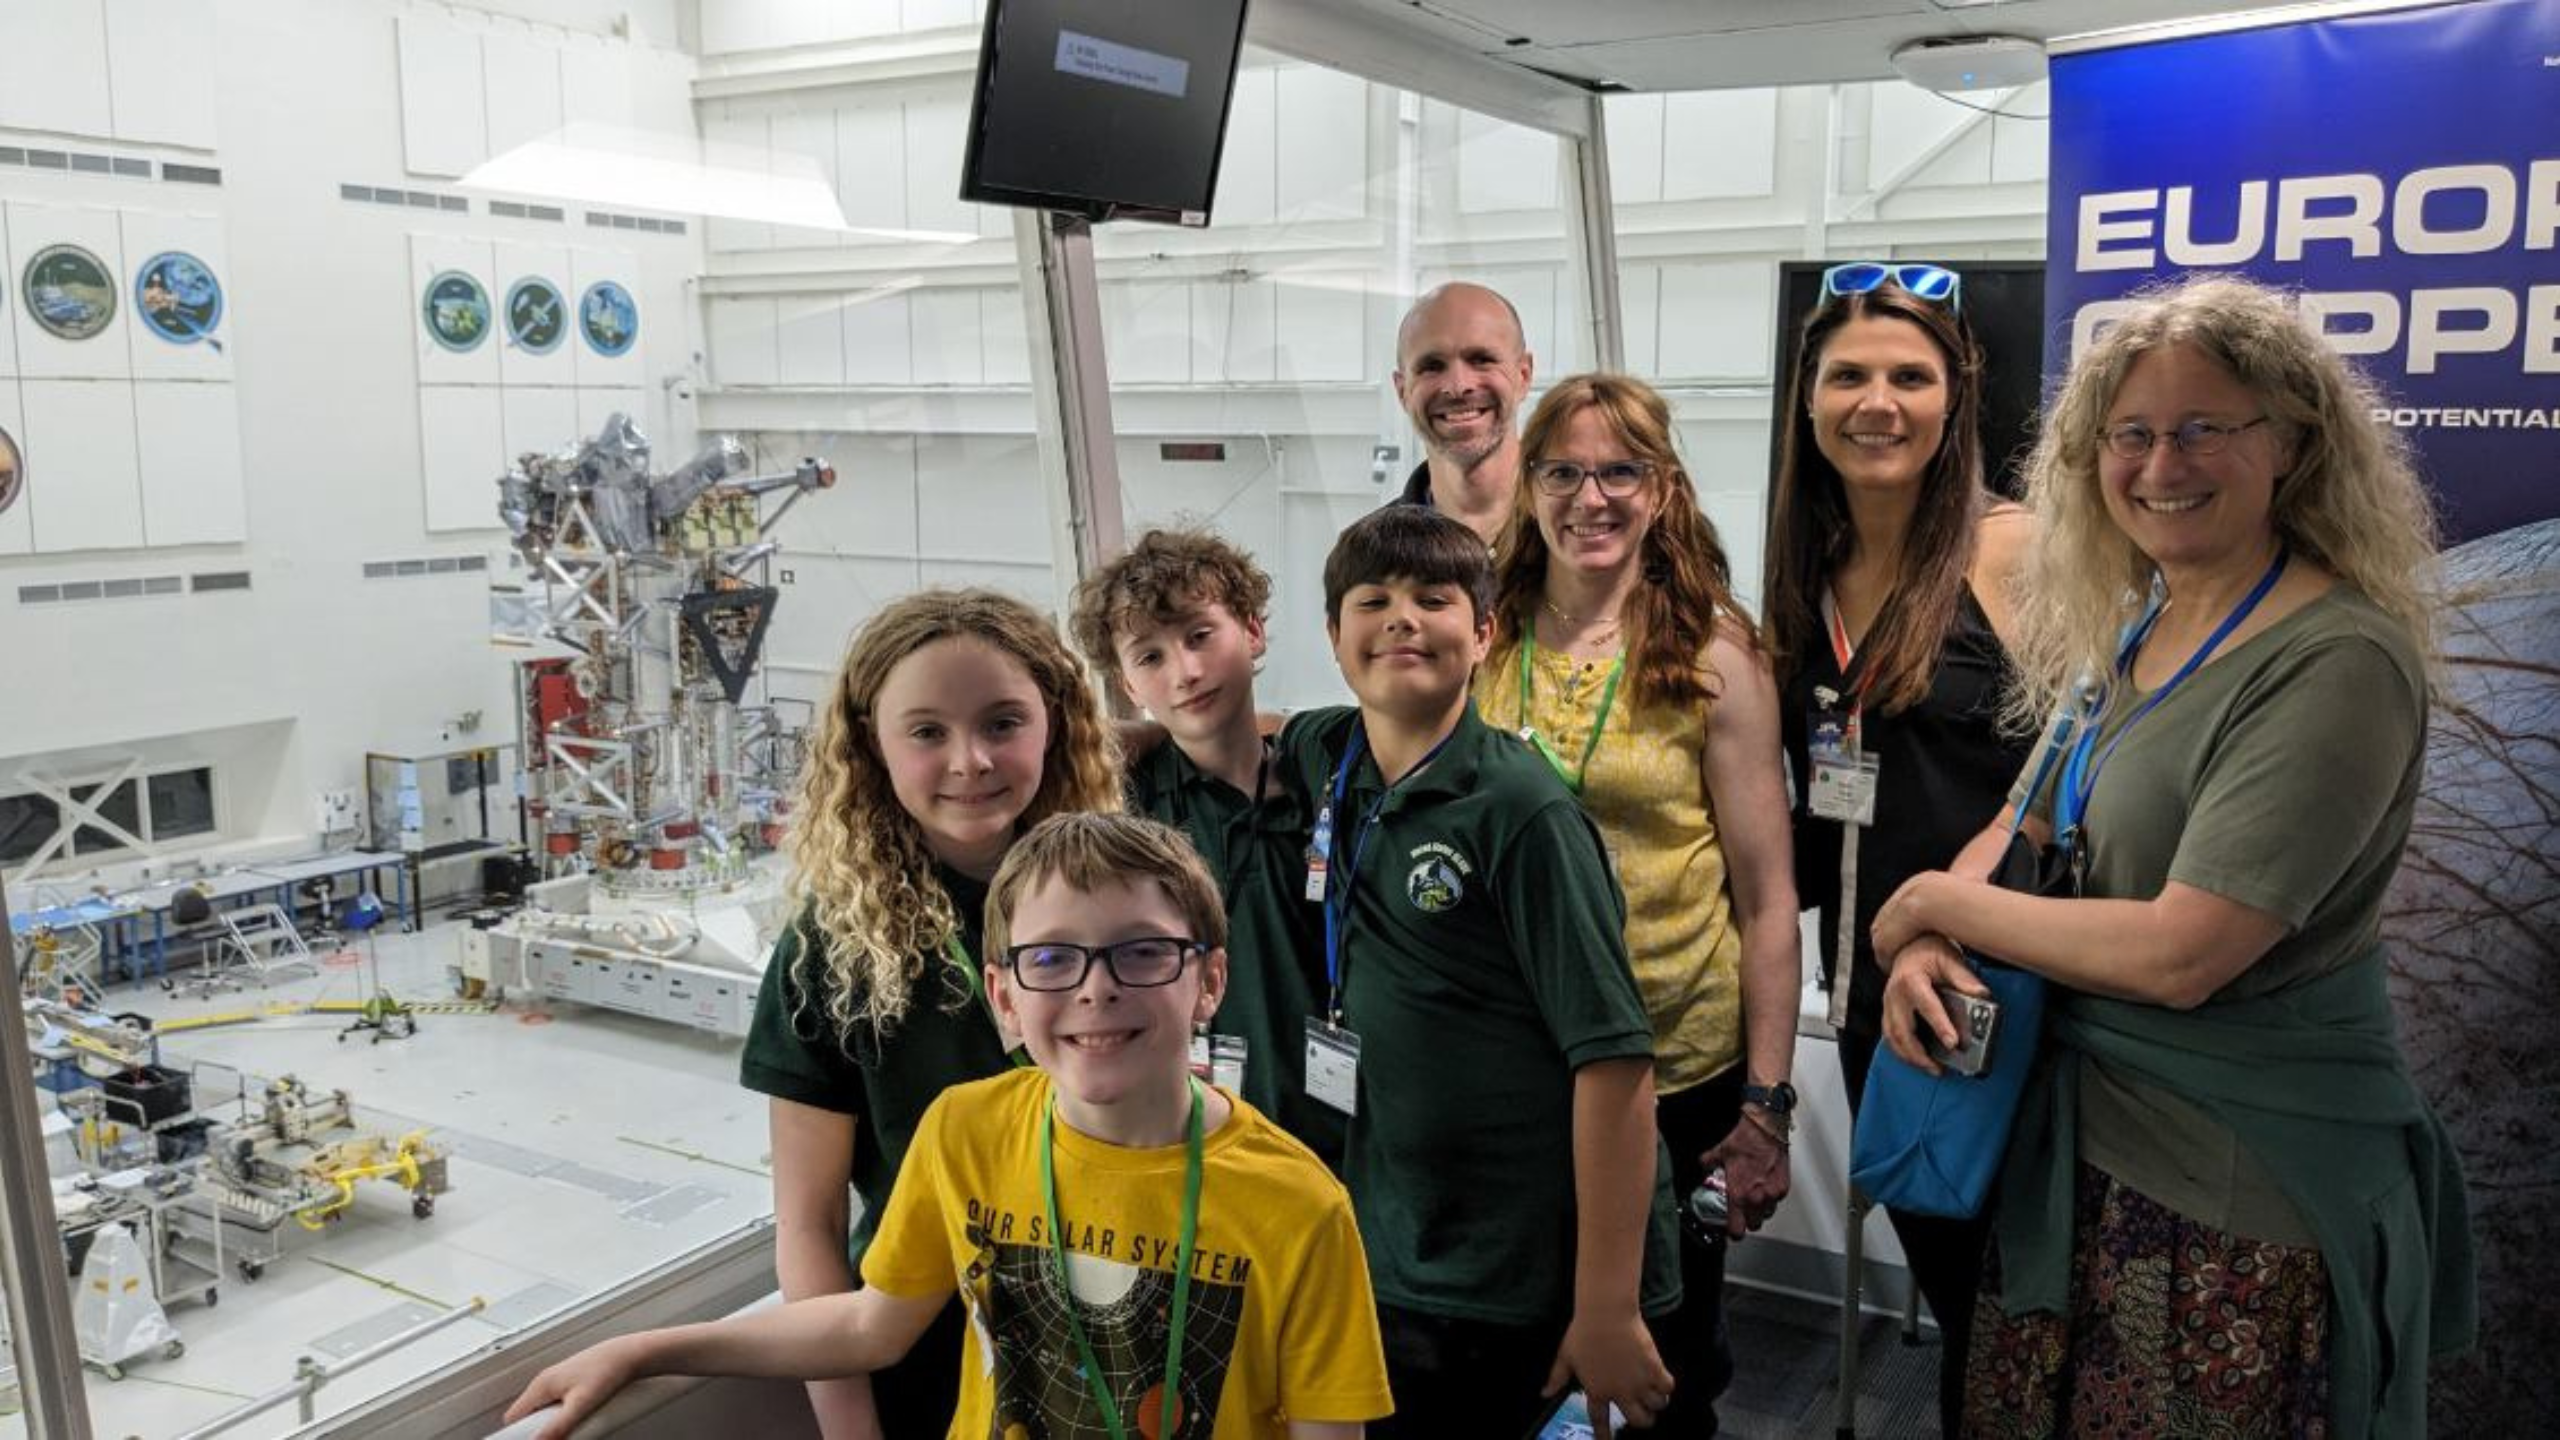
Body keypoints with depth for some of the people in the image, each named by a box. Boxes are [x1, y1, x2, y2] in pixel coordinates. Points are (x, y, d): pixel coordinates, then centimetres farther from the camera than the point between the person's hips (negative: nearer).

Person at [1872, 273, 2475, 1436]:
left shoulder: (2338, 663, -20)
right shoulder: (2132, 624, 5)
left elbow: (2180, 954, -26)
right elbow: (2030, 823, 12)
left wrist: (1940, 901, -13)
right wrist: (1921, 945, -9)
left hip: (2240, 1189, -7)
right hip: (2083, 1132, 7)